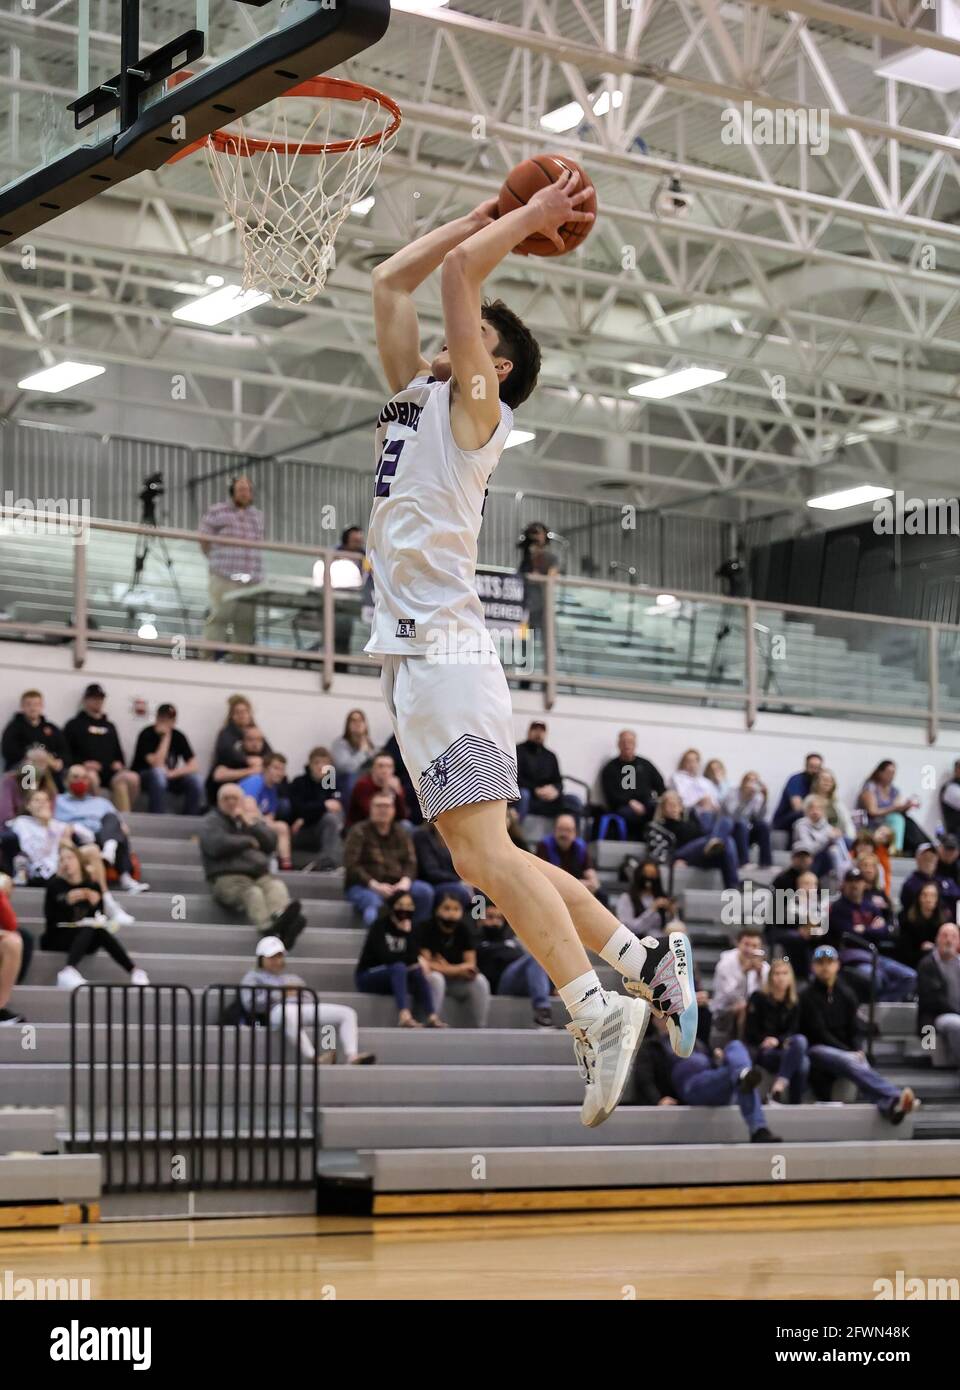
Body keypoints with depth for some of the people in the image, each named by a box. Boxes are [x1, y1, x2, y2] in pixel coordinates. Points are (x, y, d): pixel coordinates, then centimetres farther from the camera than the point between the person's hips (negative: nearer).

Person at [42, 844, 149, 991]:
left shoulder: (92, 886, 5)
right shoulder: (55, 886, -3)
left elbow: (99, 919, -1)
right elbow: (50, 920, -16)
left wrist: (96, 904, -21)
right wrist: (67, 902, -32)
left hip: (85, 940, 3)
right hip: (57, 939, -3)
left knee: (100, 931, -29)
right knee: (89, 929, -32)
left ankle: (135, 972, -34)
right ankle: (69, 972, -55)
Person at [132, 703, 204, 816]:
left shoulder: (178, 736, -3)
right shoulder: (147, 735, -15)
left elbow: (193, 766, -7)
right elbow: (157, 765, -27)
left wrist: (172, 773, -23)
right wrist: (166, 737, -25)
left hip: (169, 778, 4)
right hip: (143, 777, -4)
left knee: (196, 780, -21)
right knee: (158, 773, -37)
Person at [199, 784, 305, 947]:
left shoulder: (252, 819, 29)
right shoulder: (211, 822, 15)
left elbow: (271, 844, 14)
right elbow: (217, 845, -7)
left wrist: (251, 824, 3)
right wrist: (249, 842, 4)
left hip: (260, 874, 4)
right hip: (228, 877, -3)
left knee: (276, 886, -33)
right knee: (252, 892, -38)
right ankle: (269, 927, -67)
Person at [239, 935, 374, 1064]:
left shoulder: (291, 975, 39)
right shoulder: (253, 977, 20)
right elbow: (250, 1004, 1)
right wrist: (281, 994, -1)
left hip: (306, 1007, 7)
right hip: (279, 1009, -7)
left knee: (347, 1013, -13)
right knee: (290, 1014, -46)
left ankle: (352, 1057, -36)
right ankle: (312, 1057, -60)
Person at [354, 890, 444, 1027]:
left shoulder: (413, 929, 4)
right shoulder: (379, 926, -12)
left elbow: (414, 954, -12)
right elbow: (385, 957, -26)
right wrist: (416, 960, -26)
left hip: (395, 978, 5)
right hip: (368, 976, -5)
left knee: (419, 972, -24)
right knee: (399, 967, -33)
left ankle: (432, 1017, -36)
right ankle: (404, 1016, -49)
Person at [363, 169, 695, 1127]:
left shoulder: (474, 405, 1)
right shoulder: (417, 397, 23)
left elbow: (458, 271, -7)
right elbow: (391, 281, 28)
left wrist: (532, 218, 5)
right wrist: (492, 212, 29)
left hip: (444, 651, -9)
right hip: (411, 652, 9)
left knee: (484, 849, -16)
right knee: (481, 858, 7)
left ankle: (597, 1011, -16)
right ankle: (647, 961, 11)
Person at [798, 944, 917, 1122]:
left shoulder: (846, 994, 16)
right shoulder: (807, 996, 1)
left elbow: (853, 1030, 13)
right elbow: (818, 1033, -7)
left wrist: (857, 1051, -10)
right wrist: (849, 1052, -16)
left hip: (845, 1051, 4)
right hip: (815, 1049, -4)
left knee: (860, 1065, -34)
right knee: (849, 1062, -38)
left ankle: (889, 1106, -67)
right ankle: (895, 1098, -64)